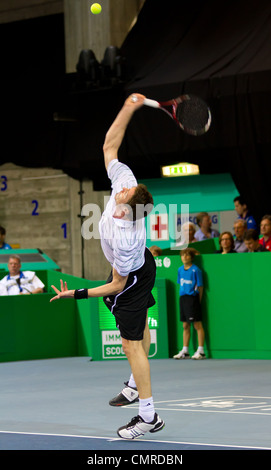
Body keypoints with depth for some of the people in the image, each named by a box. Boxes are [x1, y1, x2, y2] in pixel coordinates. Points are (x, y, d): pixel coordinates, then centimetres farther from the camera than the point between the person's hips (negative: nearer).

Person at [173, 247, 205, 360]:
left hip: (193, 298, -7)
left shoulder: (195, 270, -8)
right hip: (183, 298, 7)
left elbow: (200, 286, -6)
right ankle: (184, 351, 16)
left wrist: (198, 301, -6)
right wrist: (183, 297, 12)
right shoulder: (180, 270, 12)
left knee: (197, 325, -5)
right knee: (185, 326, 11)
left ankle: (201, 351, -3)